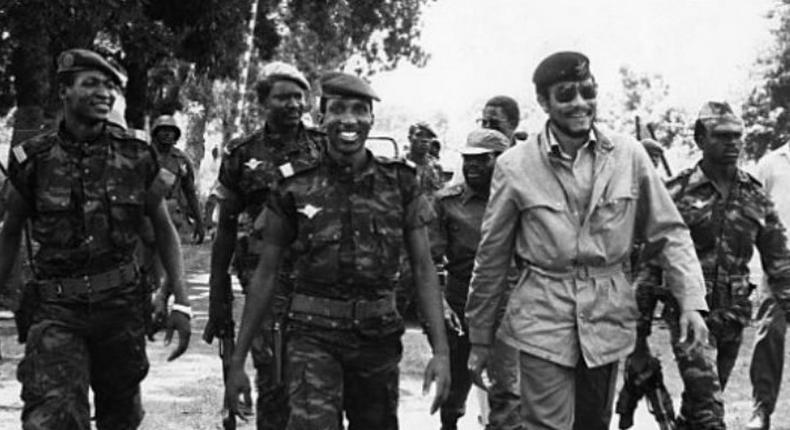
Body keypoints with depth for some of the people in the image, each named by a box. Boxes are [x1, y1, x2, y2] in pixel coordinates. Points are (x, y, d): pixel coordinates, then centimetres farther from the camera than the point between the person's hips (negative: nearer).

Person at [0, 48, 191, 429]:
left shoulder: (136, 157, -1)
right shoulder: (35, 159, -3)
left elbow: (164, 228, 7)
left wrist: (181, 302, 0)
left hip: (122, 304, 2)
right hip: (57, 310, -2)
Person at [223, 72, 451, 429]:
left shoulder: (400, 183, 2)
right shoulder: (296, 189, -2)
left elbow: (423, 269, 2)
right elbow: (265, 276, 4)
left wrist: (441, 350, -8)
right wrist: (237, 360, 4)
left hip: (378, 337, 2)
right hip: (314, 336, -2)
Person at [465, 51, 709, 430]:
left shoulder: (629, 155, -1)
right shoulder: (514, 166, -5)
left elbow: (669, 231, 5)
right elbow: (491, 257, 2)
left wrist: (692, 300, -8)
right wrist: (480, 339, 7)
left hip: (609, 320, 3)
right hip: (542, 322, -2)